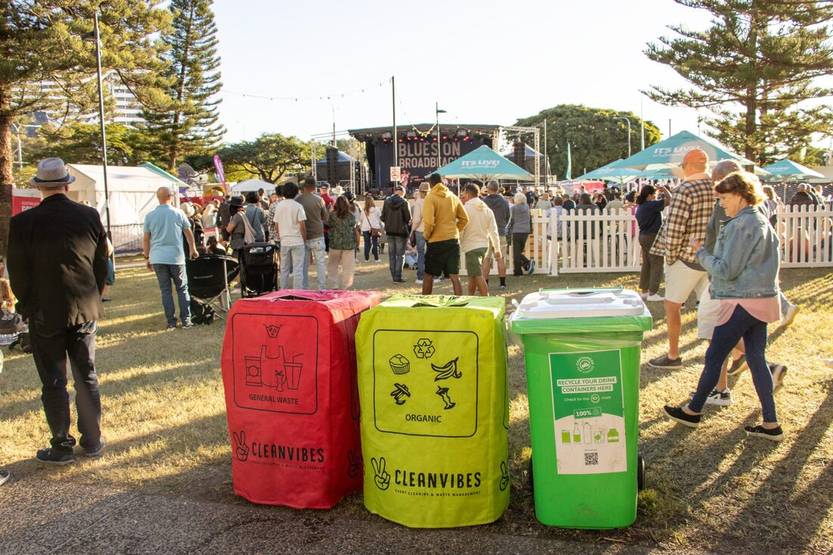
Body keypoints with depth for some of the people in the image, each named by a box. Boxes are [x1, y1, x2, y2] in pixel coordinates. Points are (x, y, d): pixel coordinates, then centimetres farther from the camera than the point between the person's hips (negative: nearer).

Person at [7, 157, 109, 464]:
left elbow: (17, 273, -5)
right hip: (85, 311, 3)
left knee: (53, 383, 7)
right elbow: (102, 265, 4)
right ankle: (92, 440, 22)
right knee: (86, 378, 13)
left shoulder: (23, 222, -11)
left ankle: (62, 447, 15)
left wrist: (27, 305, 11)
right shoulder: (90, 216, -3)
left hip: (45, 314, -3)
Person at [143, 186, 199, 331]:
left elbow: (146, 239, 5)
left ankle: (171, 323, 6)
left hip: (158, 258, 1)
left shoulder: (149, 216, 2)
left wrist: (147, 257, 15)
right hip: (176, 257, -1)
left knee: (165, 290, 6)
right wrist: (193, 249, 21)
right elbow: (188, 233, 7)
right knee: (182, 289, 7)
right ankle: (186, 321, 5)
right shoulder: (178, 213, -2)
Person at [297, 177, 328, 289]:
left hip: (303, 237, 2)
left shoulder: (297, 200, -5)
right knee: (320, 262, 6)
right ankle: (322, 287, 6)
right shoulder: (319, 200, -8)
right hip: (317, 236, -1)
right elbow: (326, 217, 2)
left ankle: (304, 288, 11)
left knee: (304, 263, 9)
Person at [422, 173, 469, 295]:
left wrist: (426, 236, -2)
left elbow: (429, 222, -18)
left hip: (436, 241, -4)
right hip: (453, 240, 4)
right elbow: (464, 219, 9)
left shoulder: (430, 198, -9)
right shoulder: (453, 197, 7)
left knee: (429, 276, 10)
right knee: (455, 277, 6)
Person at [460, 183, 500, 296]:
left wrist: (458, 245, 1)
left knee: (478, 276, -8)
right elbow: (493, 230, 8)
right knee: (472, 274, 19)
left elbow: (460, 230, -11)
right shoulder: (487, 209, 9)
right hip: (484, 245, 7)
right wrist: (497, 249, 11)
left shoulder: (465, 209, -11)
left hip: (471, 246, -7)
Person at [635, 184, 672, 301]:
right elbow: (669, 200, -17)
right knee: (656, 266, -5)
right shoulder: (651, 205, -16)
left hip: (643, 237, 10)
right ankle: (652, 294, -5)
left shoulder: (640, 208, 13)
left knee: (646, 265, 13)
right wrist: (664, 189, -1)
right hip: (652, 237, -10)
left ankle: (644, 291, 17)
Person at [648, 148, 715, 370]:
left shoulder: (685, 190, -16)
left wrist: (670, 257, -9)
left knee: (672, 306, 8)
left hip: (688, 257, -6)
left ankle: (673, 356, 15)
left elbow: (674, 229, -21)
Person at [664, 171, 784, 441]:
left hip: (743, 302, -9)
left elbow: (726, 270, -18)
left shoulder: (742, 225, -17)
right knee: (756, 359, 12)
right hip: (762, 299, 10)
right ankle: (770, 424, 15)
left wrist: (701, 252, -6)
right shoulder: (762, 222, 13)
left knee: (713, 356, 3)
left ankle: (693, 412, 16)